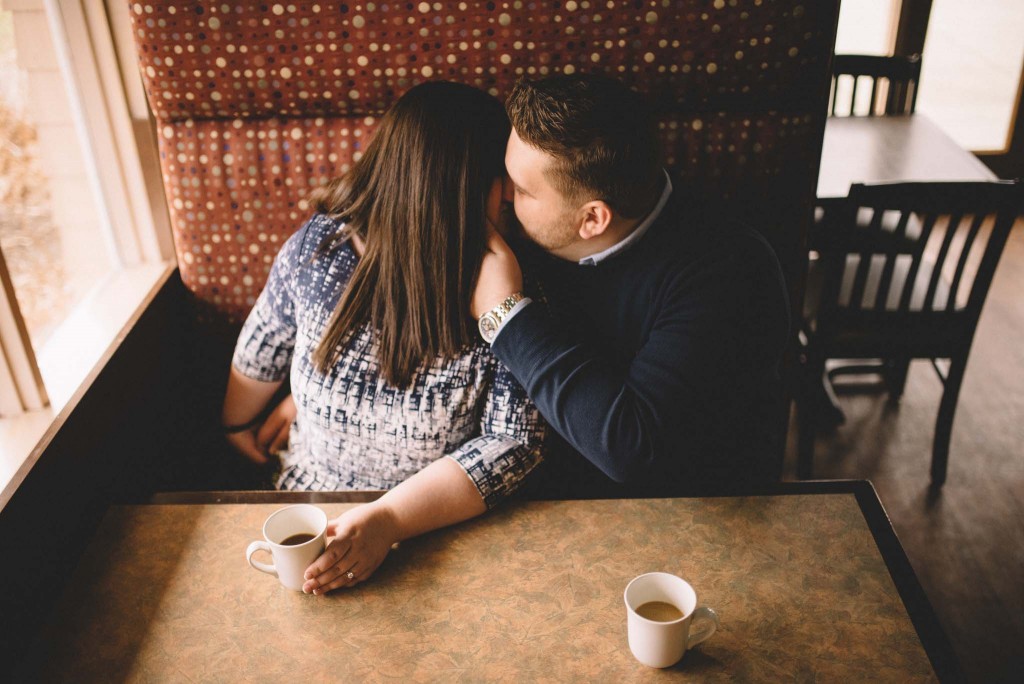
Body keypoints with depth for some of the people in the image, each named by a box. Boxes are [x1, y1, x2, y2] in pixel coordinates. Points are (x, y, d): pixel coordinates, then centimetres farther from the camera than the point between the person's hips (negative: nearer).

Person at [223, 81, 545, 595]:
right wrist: (238, 423, 27)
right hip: (311, 505, 2)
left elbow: (515, 441, -20)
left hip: (443, 528, -2)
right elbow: (261, 352, 9)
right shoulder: (315, 250, -10)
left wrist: (389, 519, -31)